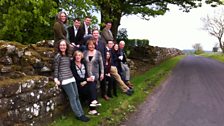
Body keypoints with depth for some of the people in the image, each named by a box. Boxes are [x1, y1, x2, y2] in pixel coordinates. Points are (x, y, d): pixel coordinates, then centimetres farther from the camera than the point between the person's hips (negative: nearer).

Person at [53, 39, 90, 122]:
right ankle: (79, 115, 4)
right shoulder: (58, 56, -4)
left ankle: (81, 114, 15)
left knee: (77, 96, 8)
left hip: (72, 78, 7)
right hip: (65, 80, -7)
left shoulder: (67, 56, 15)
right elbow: (56, 69, -5)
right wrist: (56, 79, -12)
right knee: (72, 98, -4)